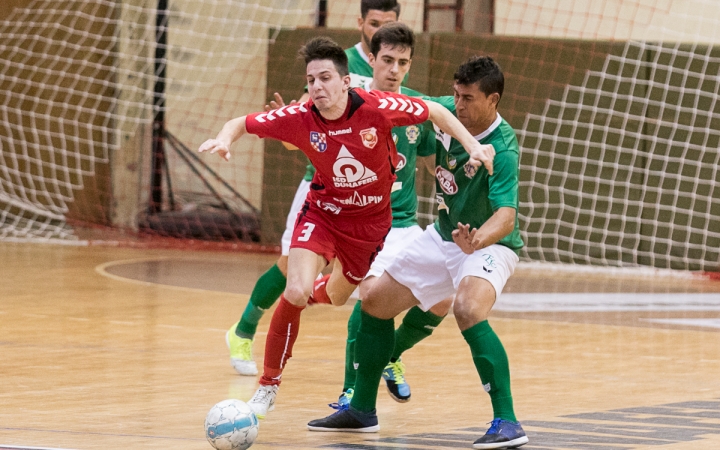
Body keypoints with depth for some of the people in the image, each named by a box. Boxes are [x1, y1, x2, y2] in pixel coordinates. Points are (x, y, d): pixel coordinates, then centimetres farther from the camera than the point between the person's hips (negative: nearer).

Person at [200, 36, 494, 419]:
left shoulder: (377, 108, -26)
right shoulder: (300, 118, -23)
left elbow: (436, 112, -11)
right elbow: (243, 123, -12)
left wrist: (472, 145, -19)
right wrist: (225, 139, -34)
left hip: (371, 219, 1)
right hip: (323, 212, -1)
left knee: (337, 297, 19)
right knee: (296, 293, -22)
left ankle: (316, 291, 62)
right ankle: (268, 386, -2)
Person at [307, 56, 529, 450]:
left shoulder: (502, 150, -30)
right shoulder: (445, 112, -11)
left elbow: (506, 215, -42)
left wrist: (477, 241, -61)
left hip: (488, 244, -8)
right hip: (443, 236, 8)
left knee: (468, 311, -35)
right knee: (376, 303, 10)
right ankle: (362, 410, 27)